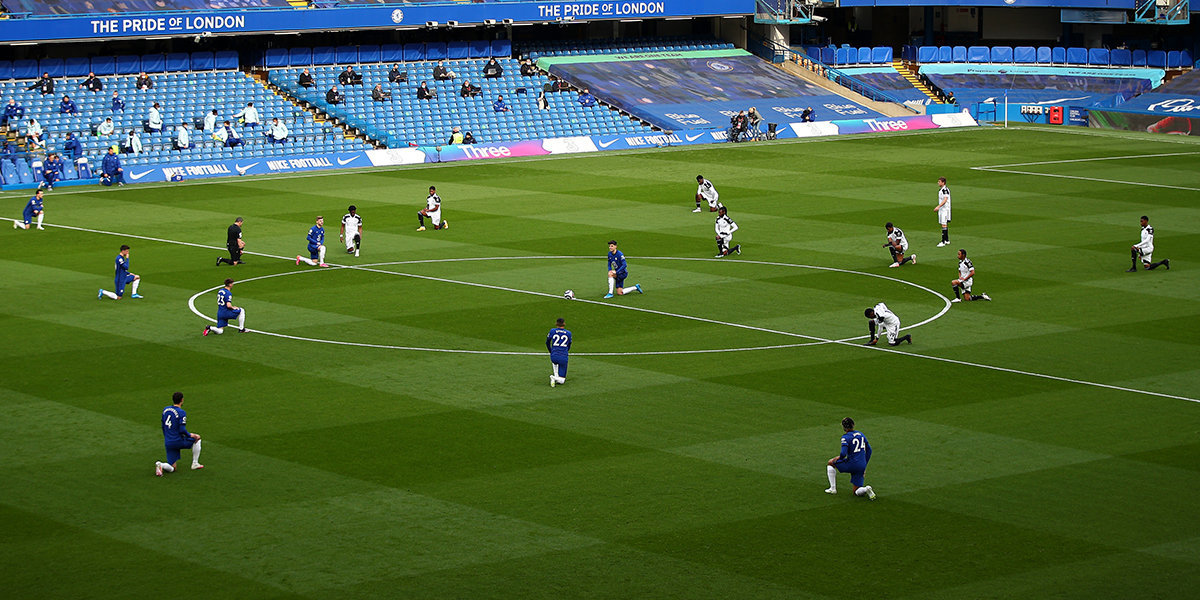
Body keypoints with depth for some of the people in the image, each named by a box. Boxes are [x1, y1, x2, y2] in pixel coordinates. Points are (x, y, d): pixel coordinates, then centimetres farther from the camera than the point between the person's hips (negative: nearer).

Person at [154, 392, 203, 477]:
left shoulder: (165, 409, 8)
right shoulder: (181, 413, -13)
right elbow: (182, 430, -20)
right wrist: (190, 435, -2)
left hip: (168, 443, 6)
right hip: (178, 441, -6)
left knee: (171, 469, 12)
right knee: (197, 438, 20)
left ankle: (160, 465, -20)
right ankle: (195, 464, 18)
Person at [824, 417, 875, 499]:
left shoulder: (846, 437, -9)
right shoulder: (861, 434, 14)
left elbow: (843, 454, -20)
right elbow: (869, 450, 18)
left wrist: (839, 458, 4)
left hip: (851, 464, -6)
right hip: (862, 466, 7)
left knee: (830, 463, 19)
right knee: (856, 492, 16)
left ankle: (833, 488, 15)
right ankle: (866, 489, -17)